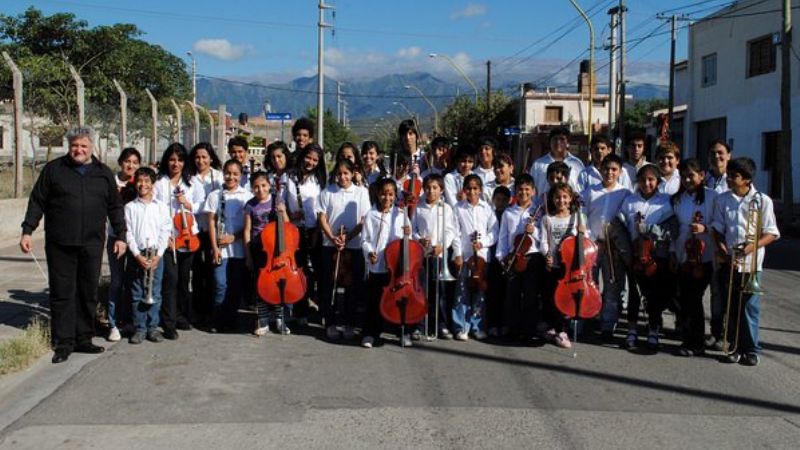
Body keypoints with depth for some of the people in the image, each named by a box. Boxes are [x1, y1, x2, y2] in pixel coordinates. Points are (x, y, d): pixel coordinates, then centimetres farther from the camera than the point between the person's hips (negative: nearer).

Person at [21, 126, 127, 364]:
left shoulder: (104, 173, 10)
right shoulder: (54, 169, 5)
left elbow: (115, 207, 13)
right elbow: (37, 202, 5)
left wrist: (120, 236, 8)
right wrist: (27, 231, -2)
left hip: (92, 245, 2)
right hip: (60, 244, -2)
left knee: (89, 293, 7)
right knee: (61, 294, 1)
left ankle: (83, 339, 18)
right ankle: (63, 343, 9)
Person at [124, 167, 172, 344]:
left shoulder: (161, 207, 4)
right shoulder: (130, 207, 4)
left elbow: (165, 231, 1)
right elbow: (128, 233, -1)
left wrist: (158, 255, -7)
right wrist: (138, 255, -9)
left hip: (156, 254, 0)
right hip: (136, 254, 0)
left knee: (154, 294, 2)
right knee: (137, 294, 4)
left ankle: (153, 327, 10)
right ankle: (139, 328, 10)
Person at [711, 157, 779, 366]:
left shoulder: (762, 200, -4)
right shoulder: (723, 199, 5)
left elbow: (771, 233, -3)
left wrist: (753, 246, -19)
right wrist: (723, 249, -7)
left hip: (751, 263, -3)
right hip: (729, 262, 3)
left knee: (750, 307, 0)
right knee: (732, 307, 8)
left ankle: (752, 349, 10)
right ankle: (736, 347, 18)